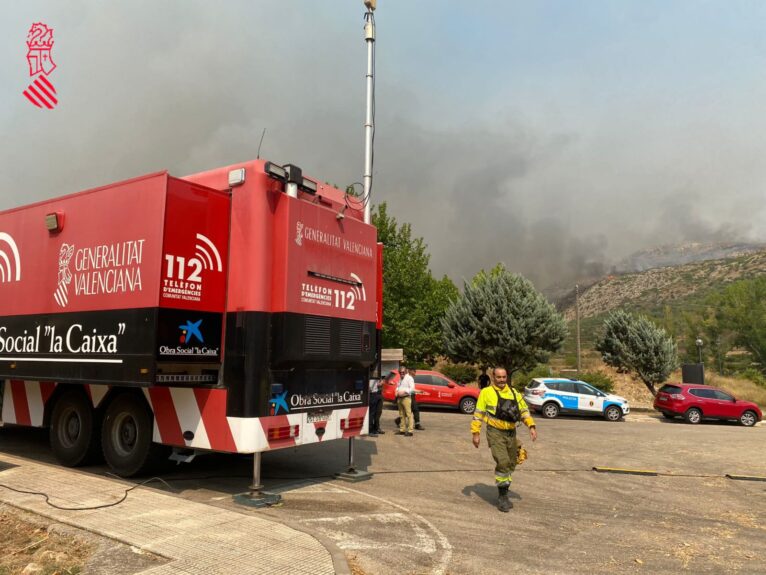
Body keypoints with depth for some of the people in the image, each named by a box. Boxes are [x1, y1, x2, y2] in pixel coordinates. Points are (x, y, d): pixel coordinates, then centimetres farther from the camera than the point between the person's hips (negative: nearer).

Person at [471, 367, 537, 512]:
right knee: (503, 462, -17)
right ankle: (502, 497, -5)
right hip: (495, 433, -5)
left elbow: (524, 410, 14)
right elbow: (478, 414, -1)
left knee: (510, 465, 11)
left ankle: (503, 493, 30)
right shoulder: (486, 392, -2)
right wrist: (475, 433, -6)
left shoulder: (514, 392, 12)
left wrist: (531, 426, 0)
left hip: (511, 433, 5)